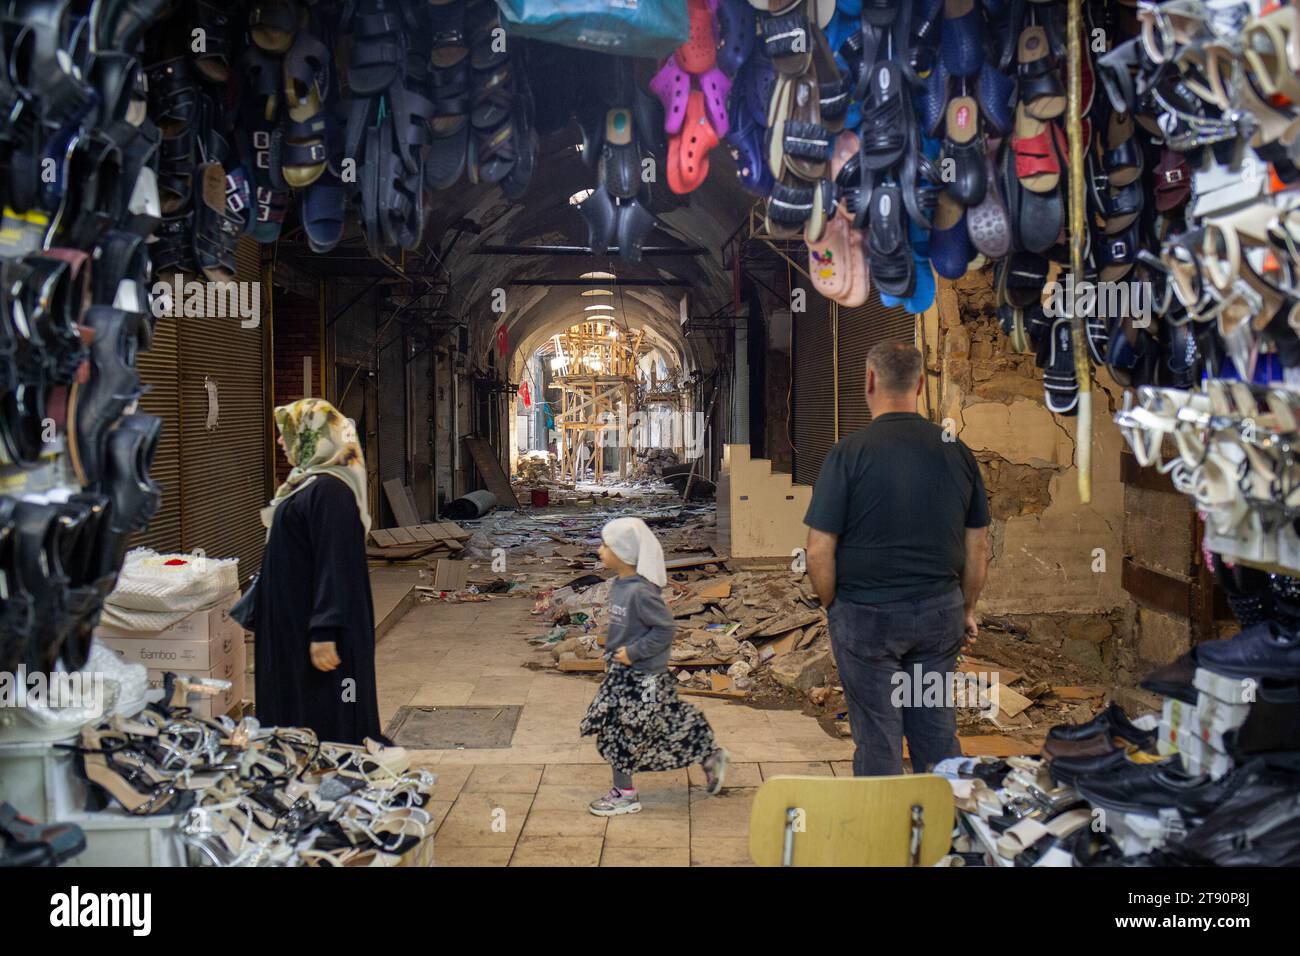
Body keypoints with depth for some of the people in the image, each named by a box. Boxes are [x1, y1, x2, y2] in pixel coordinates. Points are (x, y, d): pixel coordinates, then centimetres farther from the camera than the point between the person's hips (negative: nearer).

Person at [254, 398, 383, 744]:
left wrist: (324, 632, -28)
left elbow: (335, 564, -26)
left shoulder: (328, 490, -20)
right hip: (294, 621, 10)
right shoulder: (308, 482, 11)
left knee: (321, 719, -1)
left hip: (313, 625, -10)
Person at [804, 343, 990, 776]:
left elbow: (820, 551, -14)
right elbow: (978, 546, 7)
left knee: (877, 740, 8)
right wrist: (967, 609, 19)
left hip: (867, 615, -4)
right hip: (940, 613, 4)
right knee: (938, 732, 16)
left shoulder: (849, 452, -13)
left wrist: (832, 607, 3)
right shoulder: (957, 451, 1)